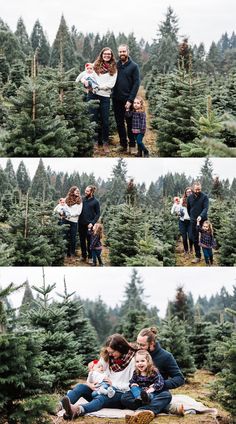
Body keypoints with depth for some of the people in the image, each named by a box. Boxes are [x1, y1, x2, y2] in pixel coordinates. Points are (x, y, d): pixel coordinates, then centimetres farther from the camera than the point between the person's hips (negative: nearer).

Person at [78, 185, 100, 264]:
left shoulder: (95, 201, -3)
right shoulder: (82, 199, 5)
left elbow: (98, 214, -2)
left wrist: (92, 223, -13)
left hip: (89, 224, -3)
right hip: (81, 224, 3)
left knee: (90, 241, 1)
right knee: (82, 240, 9)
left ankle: (90, 257, 9)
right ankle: (83, 255, 21)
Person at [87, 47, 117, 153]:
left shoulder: (113, 69, 6)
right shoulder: (95, 65, 9)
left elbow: (111, 84, -3)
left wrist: (99, 86, -13)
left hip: (105, 96, -1)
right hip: (93, 94, 1)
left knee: (105, 120, 0)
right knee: (94, 119, 2)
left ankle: (105, 143, 10)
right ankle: (96, 141, 14)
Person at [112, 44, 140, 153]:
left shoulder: (134, 66, -3)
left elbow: (136, 84, -7)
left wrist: (130, 100, -14)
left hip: (128, 100, -3)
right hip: (116, 99, 4)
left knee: (130, 123, 4)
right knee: (119, 123, 9)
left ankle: (132, 145, 12)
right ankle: (123, 144, 17)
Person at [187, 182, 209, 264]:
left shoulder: (204, 197, -9)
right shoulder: (189, 197, 3)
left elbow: (206, 208, -17)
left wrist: (201, 216, -31)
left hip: (203, 220, -3)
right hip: (193, 221, 3)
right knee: (195, 239, 2)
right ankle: (198, 256, 7)